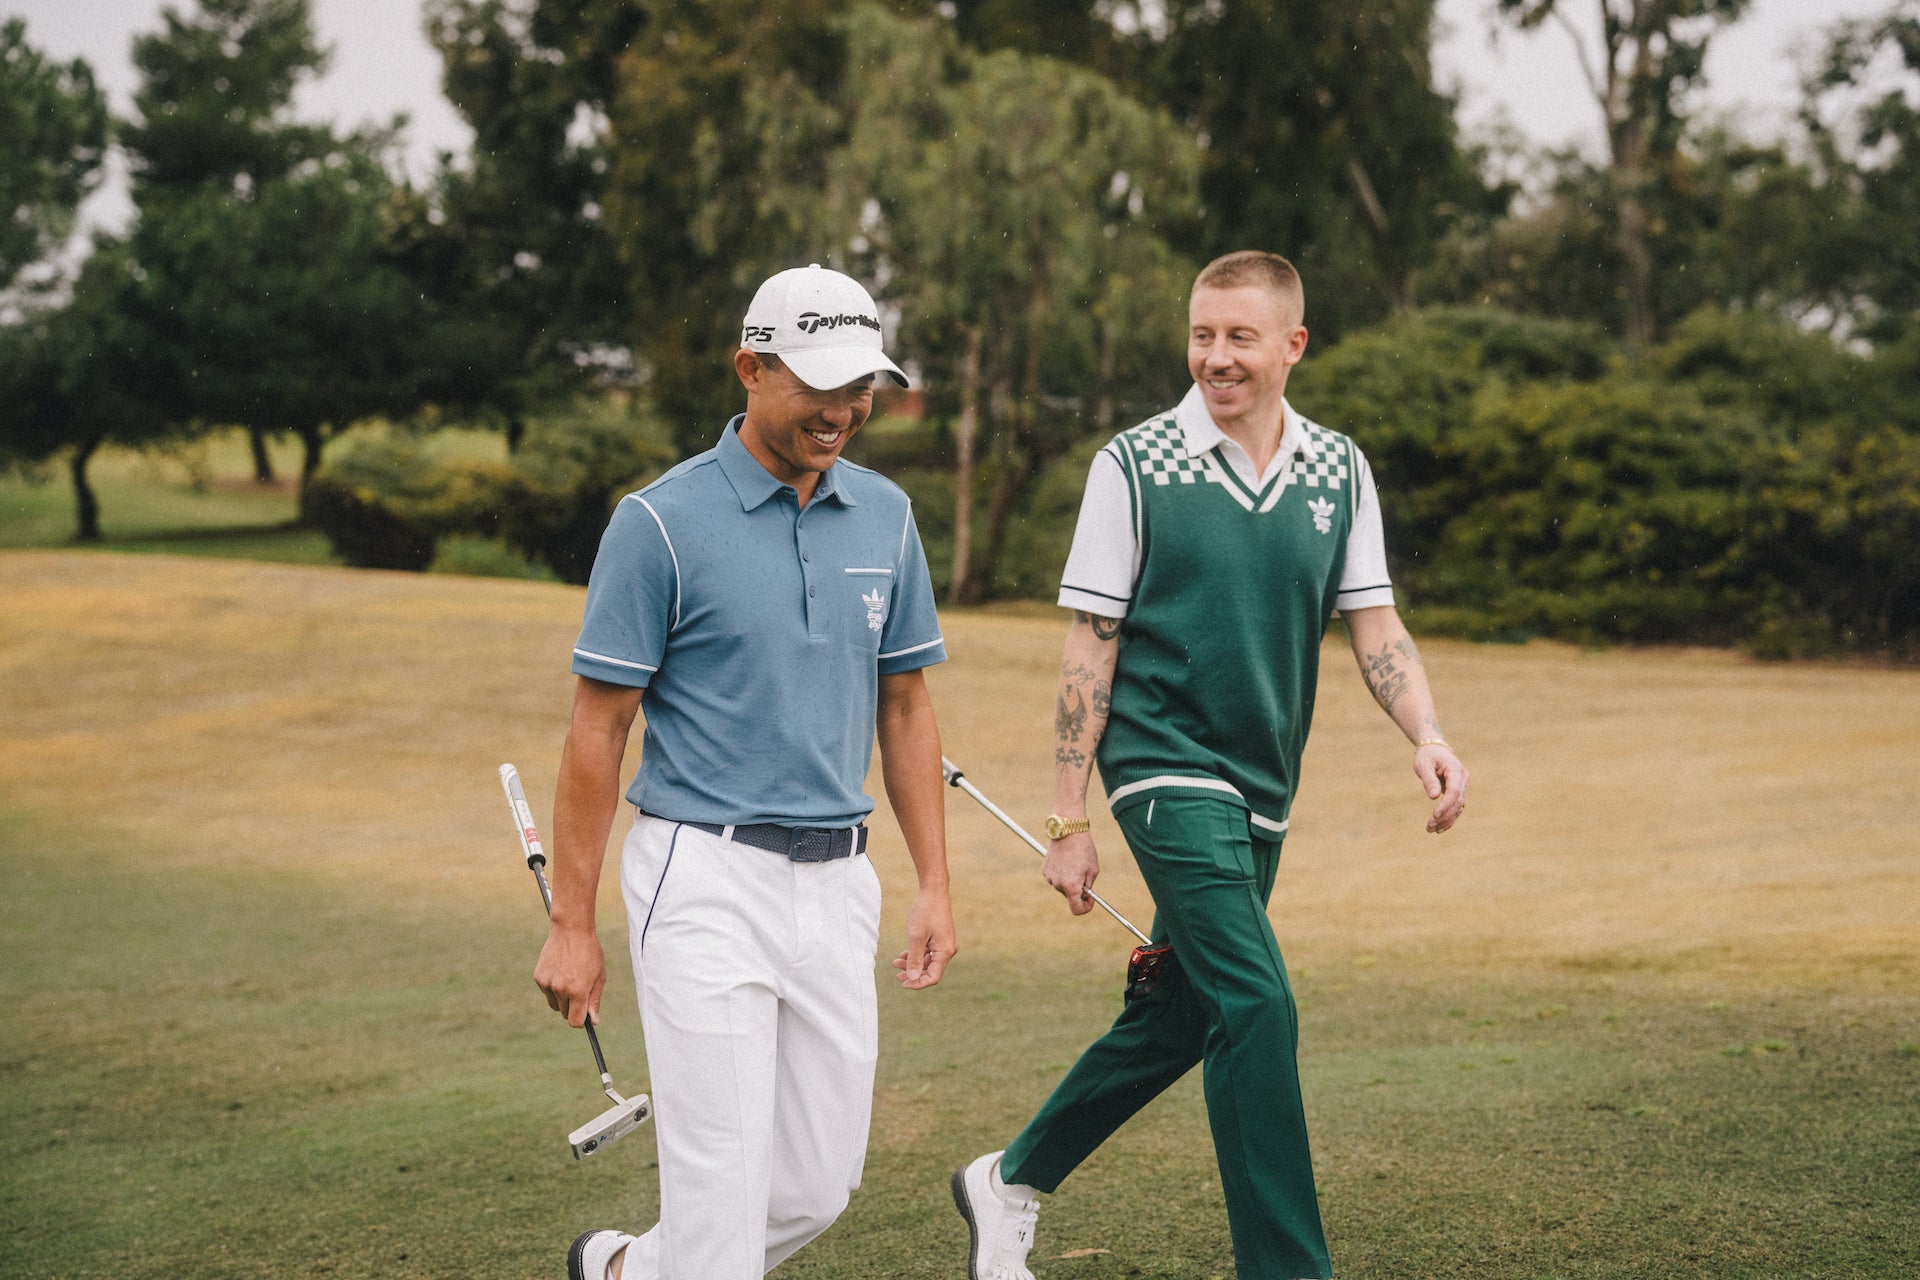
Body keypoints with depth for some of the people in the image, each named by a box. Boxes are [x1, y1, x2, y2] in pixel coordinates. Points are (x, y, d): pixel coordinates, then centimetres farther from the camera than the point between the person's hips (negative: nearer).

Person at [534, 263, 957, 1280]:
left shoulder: (885, 516, 8)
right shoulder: (662, 520, -8)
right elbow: (599, 727, -6)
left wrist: (934, 885, 8)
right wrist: (571, 925, -8)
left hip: (835, 882, 6)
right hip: (705, 877, -5)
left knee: (821, 1184, 11)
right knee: (723, 1183, -7)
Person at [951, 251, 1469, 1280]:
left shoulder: (1339, 471, 6)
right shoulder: (1135, 465, -6)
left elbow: (1374, 626, 8)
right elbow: (1091, 646, -4)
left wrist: (1427, 736, -12)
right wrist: (1068, 820, -5)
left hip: (1262, 790, 6)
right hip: (1167, 766, -6)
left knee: (1178, 1018, 14)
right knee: (1255, 1006, -17)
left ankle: (1011, 1182, 33)